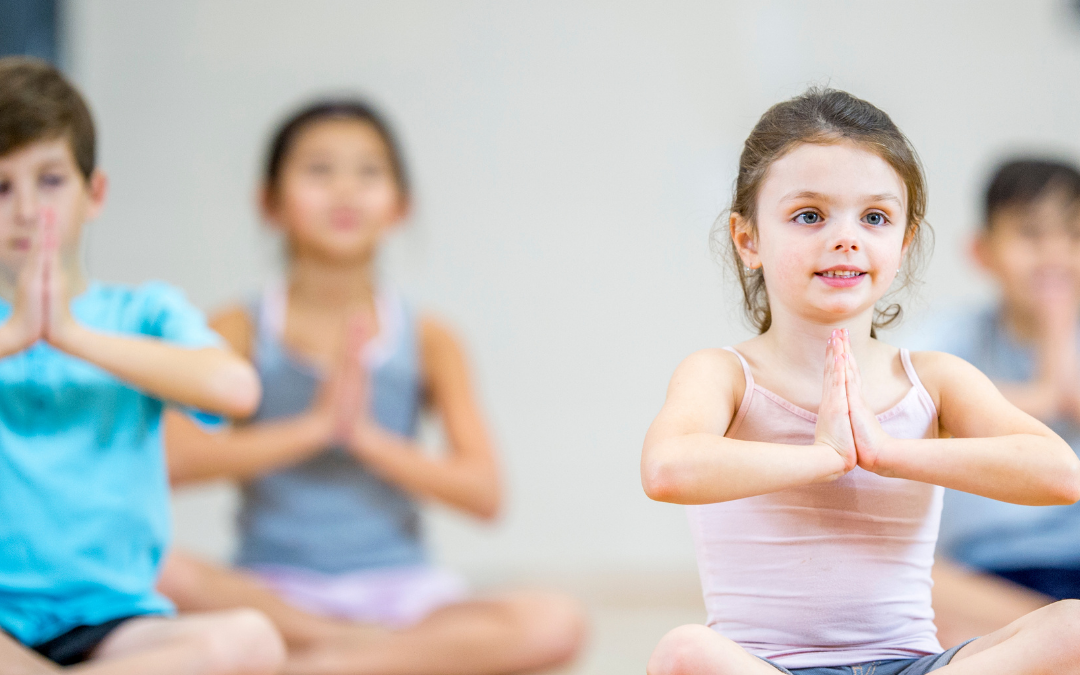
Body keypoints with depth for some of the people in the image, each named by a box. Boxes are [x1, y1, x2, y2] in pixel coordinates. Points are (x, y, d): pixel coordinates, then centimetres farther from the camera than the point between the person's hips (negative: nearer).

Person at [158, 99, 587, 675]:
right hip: (271, 592, -1)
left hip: (395, 591, 1)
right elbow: (172, 460, -15)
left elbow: (483, 493, -4)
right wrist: (314, 427, -19)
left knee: (554, 624, -27)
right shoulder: (240, 332, 0)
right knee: (158, 571, -34)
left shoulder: (427, 341, 4)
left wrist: (366, 435, -16)